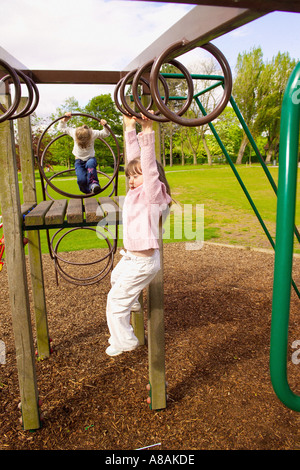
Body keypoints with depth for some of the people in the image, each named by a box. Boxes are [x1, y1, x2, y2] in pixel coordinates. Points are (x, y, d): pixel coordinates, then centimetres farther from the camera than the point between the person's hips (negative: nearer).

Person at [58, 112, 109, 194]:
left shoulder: (93, 133, -14)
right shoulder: (74, 132, -11)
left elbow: (105, 134, -7)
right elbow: (61, 128, 1)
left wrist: (105, 126, -26)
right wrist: (64, 120, -16)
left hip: (90, 158, -1)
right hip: (79, 161, 1)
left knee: (90, 164, -42)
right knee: (81, 179, -22)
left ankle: (94, 184, -41)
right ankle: (87, 192, 7)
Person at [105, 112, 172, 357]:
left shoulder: (152, 192, -17)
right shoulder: (137, 191, 3)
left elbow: (149, 163, -30)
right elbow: (134, 156, 7)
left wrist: (148, 132, -33)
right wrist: (130, 127, 8)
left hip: (143, 261, -9)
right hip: (131, 256, 9)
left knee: (116, 299, 3)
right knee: (116, 277, 34)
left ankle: (124, 342, 21)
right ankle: (132, 301, 58)